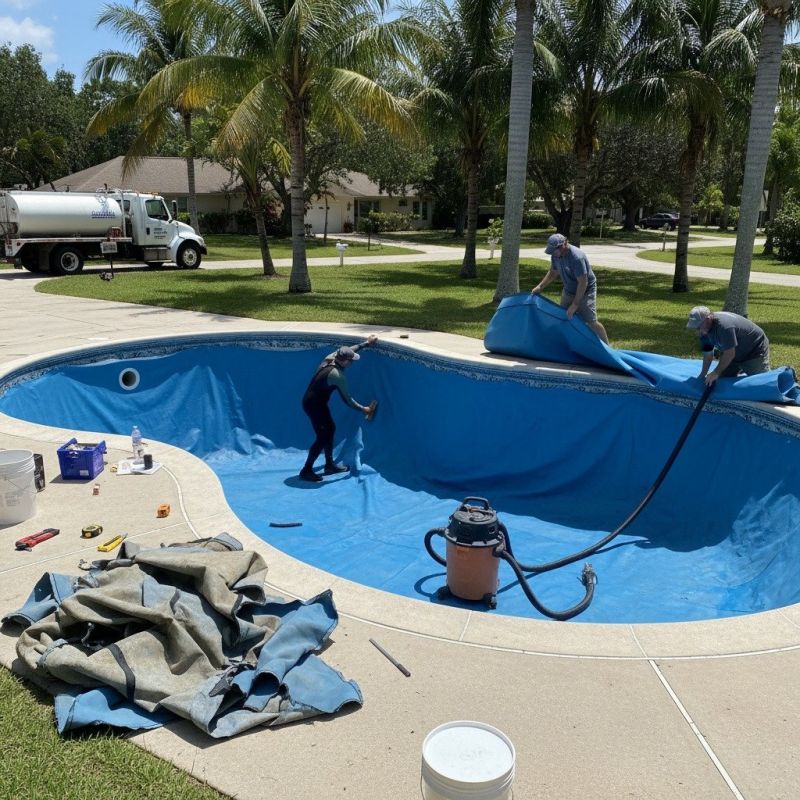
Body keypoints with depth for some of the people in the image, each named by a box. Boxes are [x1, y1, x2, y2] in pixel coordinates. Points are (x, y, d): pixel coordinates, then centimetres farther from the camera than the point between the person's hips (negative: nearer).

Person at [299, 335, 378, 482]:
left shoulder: (330, 358, -4)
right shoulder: (338, 376, -26)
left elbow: (349, 350, 15)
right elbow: (347, 399, -16)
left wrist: (367, 343, 20)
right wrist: (363, 409, -3)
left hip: (314, 402, 10)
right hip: (314, 405, -10)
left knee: (330, 429, 15)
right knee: (323, 437, -5)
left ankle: (329, 465, 24)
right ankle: (306, 471, 2)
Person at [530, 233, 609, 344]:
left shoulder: (577, 257, -33)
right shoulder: (556, 255, -9)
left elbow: (583, 283, -32)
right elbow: (553, 273, 10)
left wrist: (575, 304, -29)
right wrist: (539, 287, 1)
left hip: (585, 291, -8)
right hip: (568, 291, 8)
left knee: (590, 321, -13)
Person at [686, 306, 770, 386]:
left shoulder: (724, 325, -39)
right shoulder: (705, 329, -11)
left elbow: (729, 354, -35)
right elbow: (708, 353, -2)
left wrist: (716, 373, -30)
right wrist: (703, 374, -5)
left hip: (755, 350, -8)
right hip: (736, 353, 8)